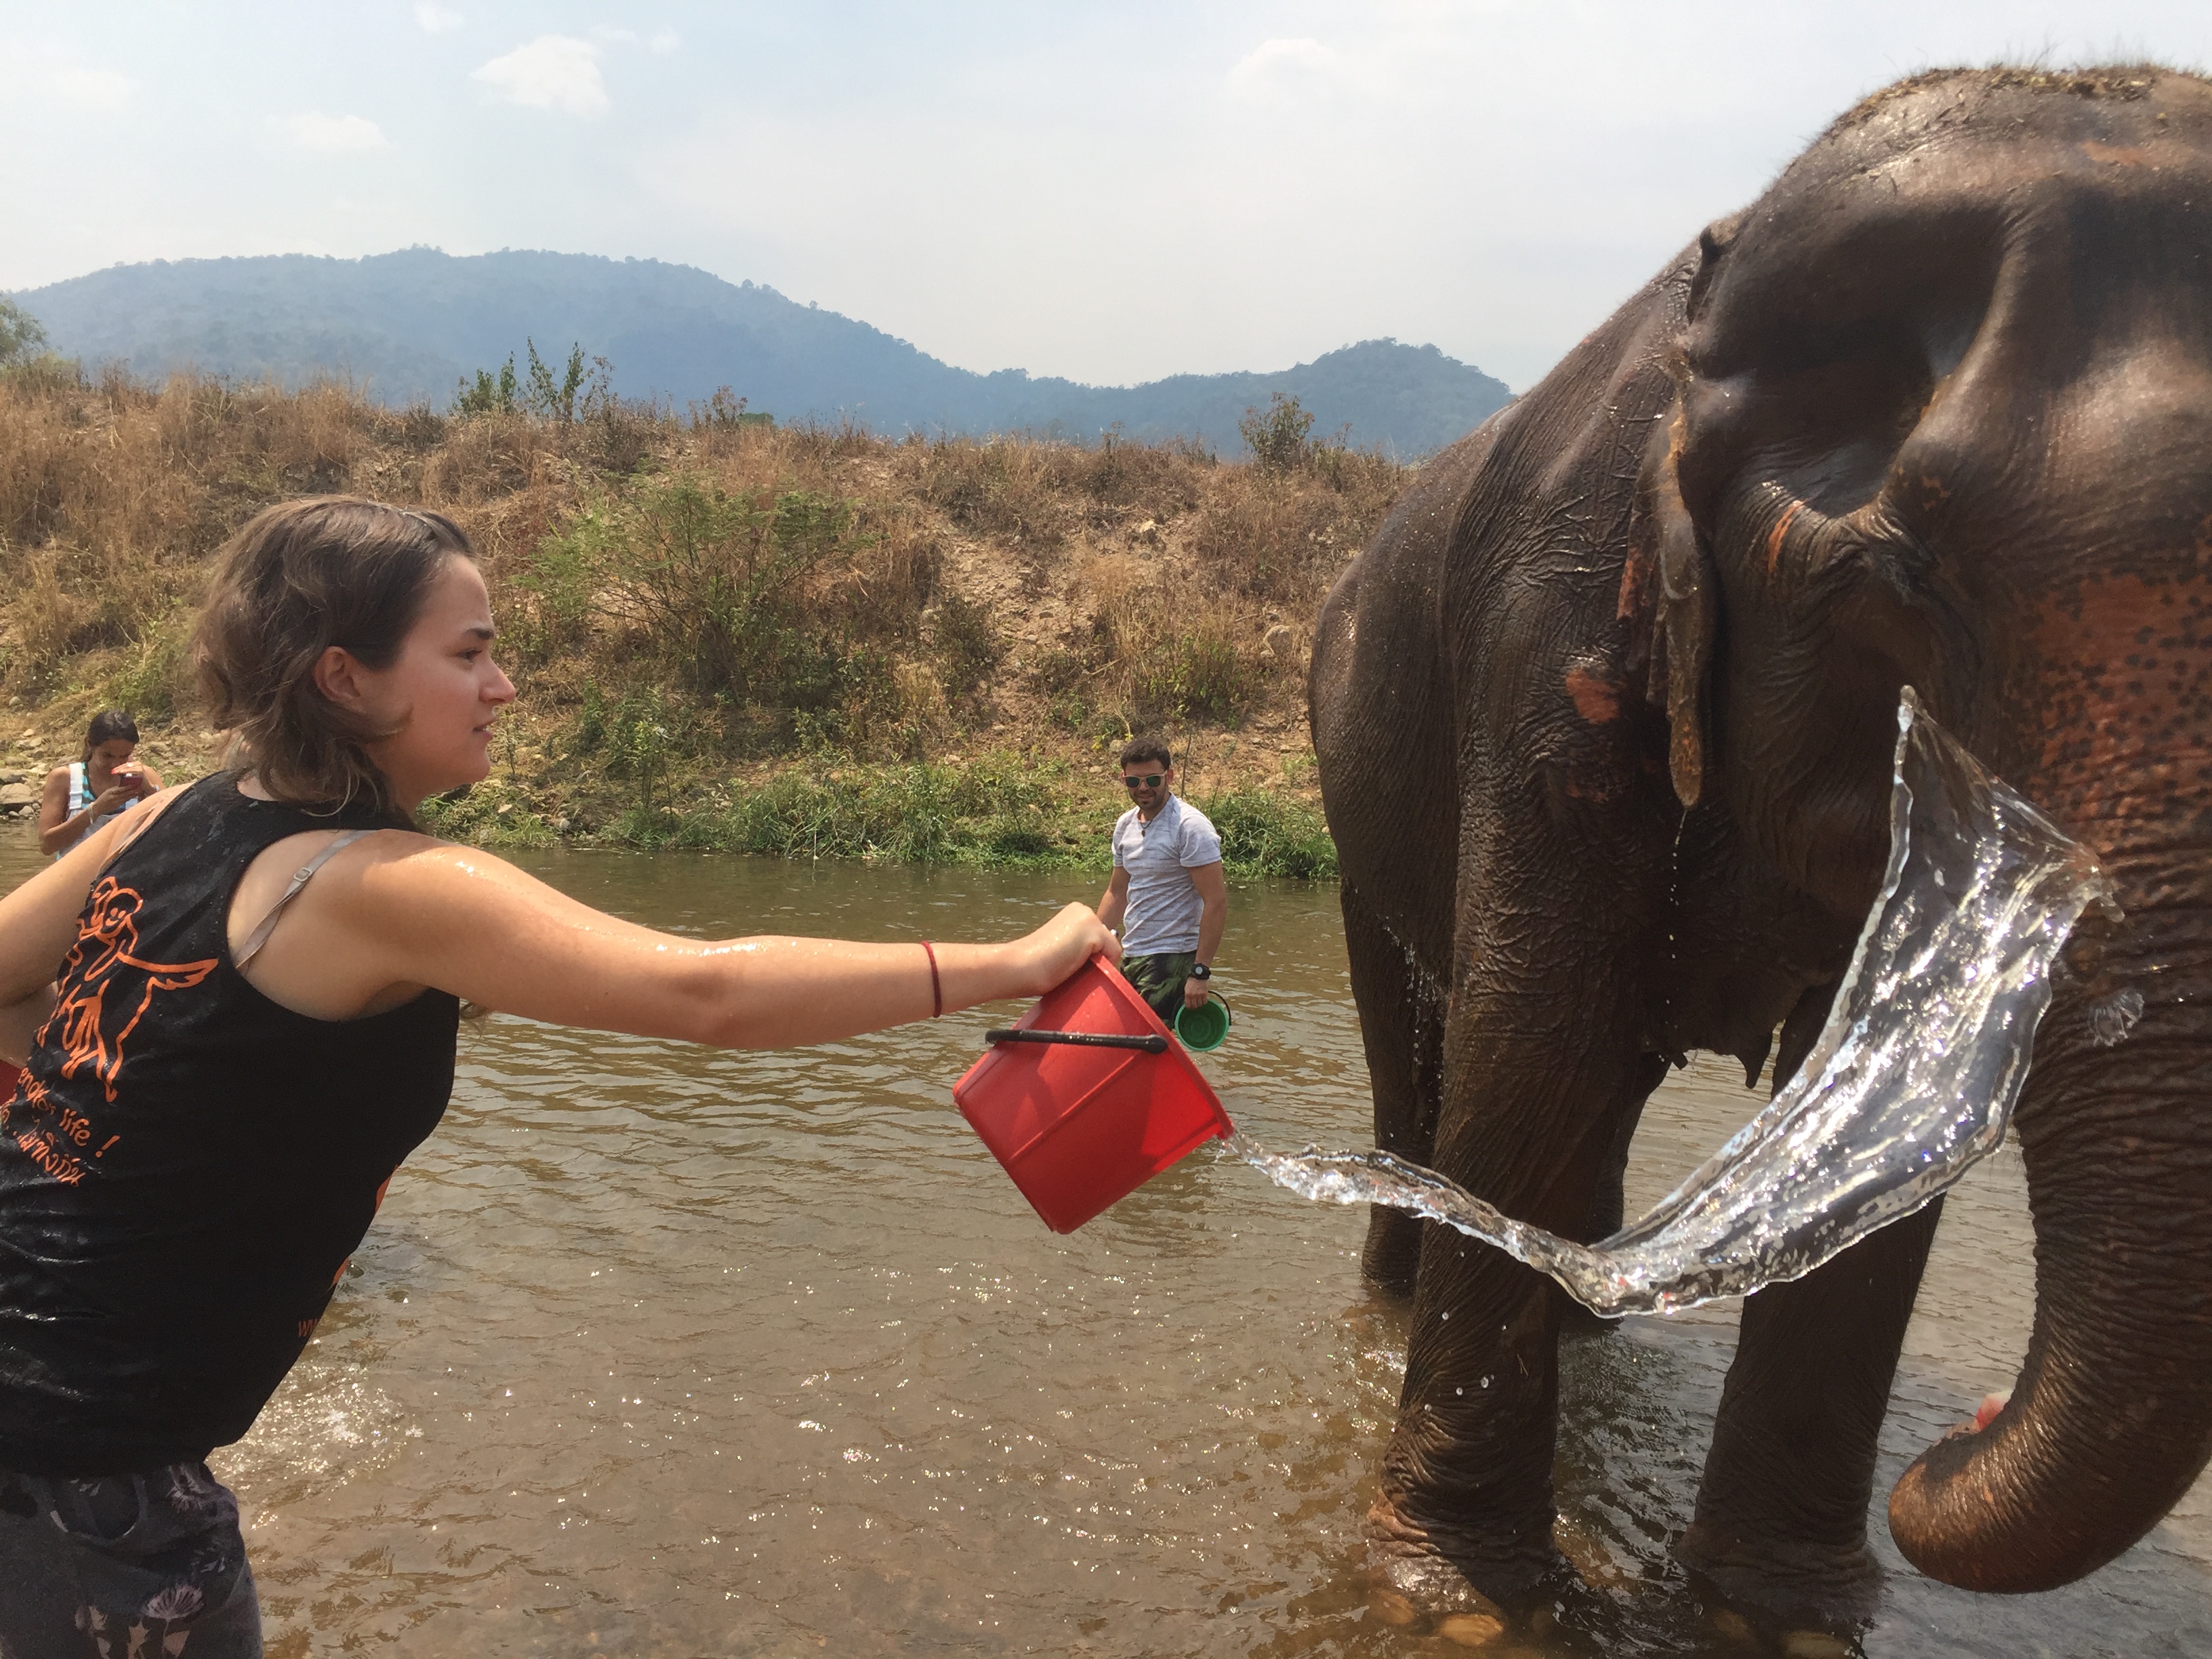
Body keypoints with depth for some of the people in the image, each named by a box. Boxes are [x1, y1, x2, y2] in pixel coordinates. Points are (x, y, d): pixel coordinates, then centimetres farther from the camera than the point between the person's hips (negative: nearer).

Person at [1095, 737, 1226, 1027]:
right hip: (1130, 958, 8)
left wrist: (1200, 973, -21)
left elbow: (1216, 901, -17)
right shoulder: (1126, 824, 10)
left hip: (1172, 959, -8)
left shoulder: (1189, 826, -13)